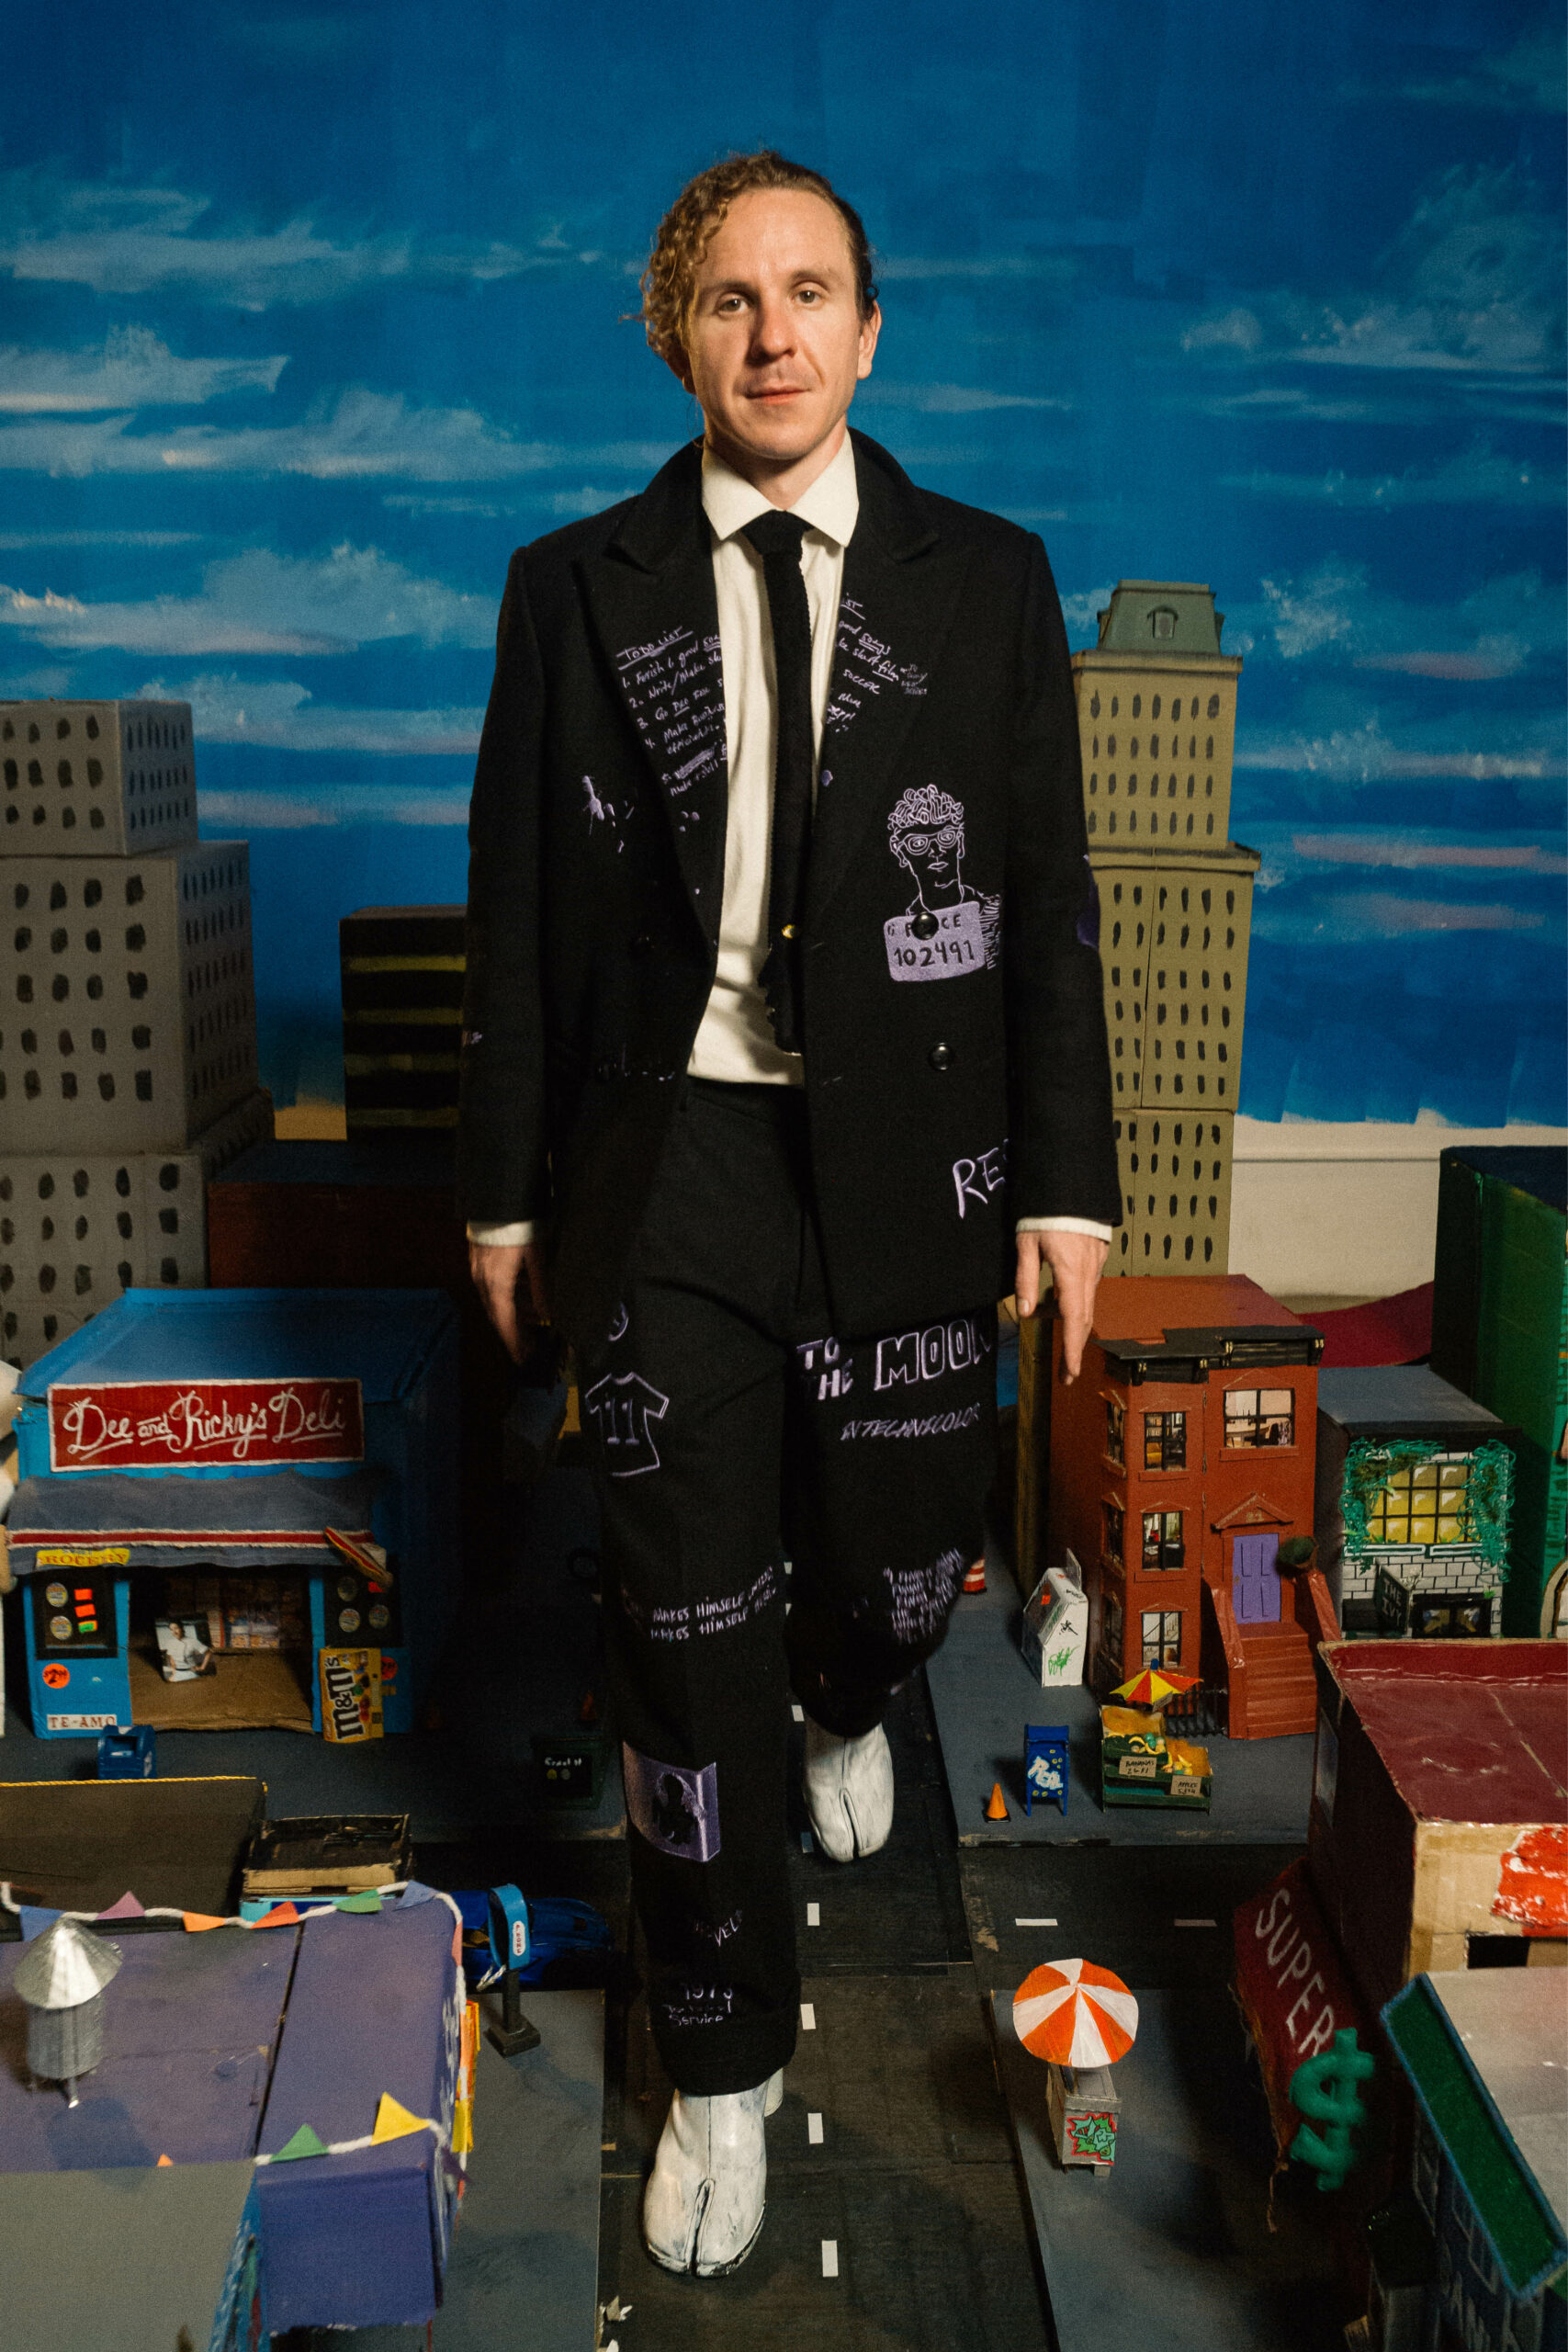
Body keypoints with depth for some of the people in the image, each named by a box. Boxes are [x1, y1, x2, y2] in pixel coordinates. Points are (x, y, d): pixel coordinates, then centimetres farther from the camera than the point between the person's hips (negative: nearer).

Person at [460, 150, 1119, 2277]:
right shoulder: (576, 589, 4)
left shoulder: (987, 582, 4)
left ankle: (848, 1710, 51)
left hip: (907, 1160, 1)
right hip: (672, 1155, 0)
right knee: (689, 1625, 4)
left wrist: (1066, 1179, 0)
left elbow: (1050, 896, 3)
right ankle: (725, 2063, 23)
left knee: (901, 1556, 9)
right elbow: (516, 905, 5)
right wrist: (503, 1188, 4)